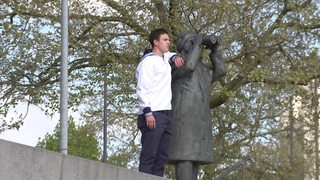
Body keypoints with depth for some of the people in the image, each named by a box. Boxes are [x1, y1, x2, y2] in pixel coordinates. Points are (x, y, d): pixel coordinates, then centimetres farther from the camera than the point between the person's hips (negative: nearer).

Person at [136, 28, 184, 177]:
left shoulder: (164, 60, 22)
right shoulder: (148, 61, -2)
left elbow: (169, 55, 48)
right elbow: (142, 89, -11)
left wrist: (175, 57, 23)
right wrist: (148, 113, -20)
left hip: (166, 115, 8)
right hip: (153, 115, -8)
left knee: (162, 157, 3)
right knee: (149, 156, -13)